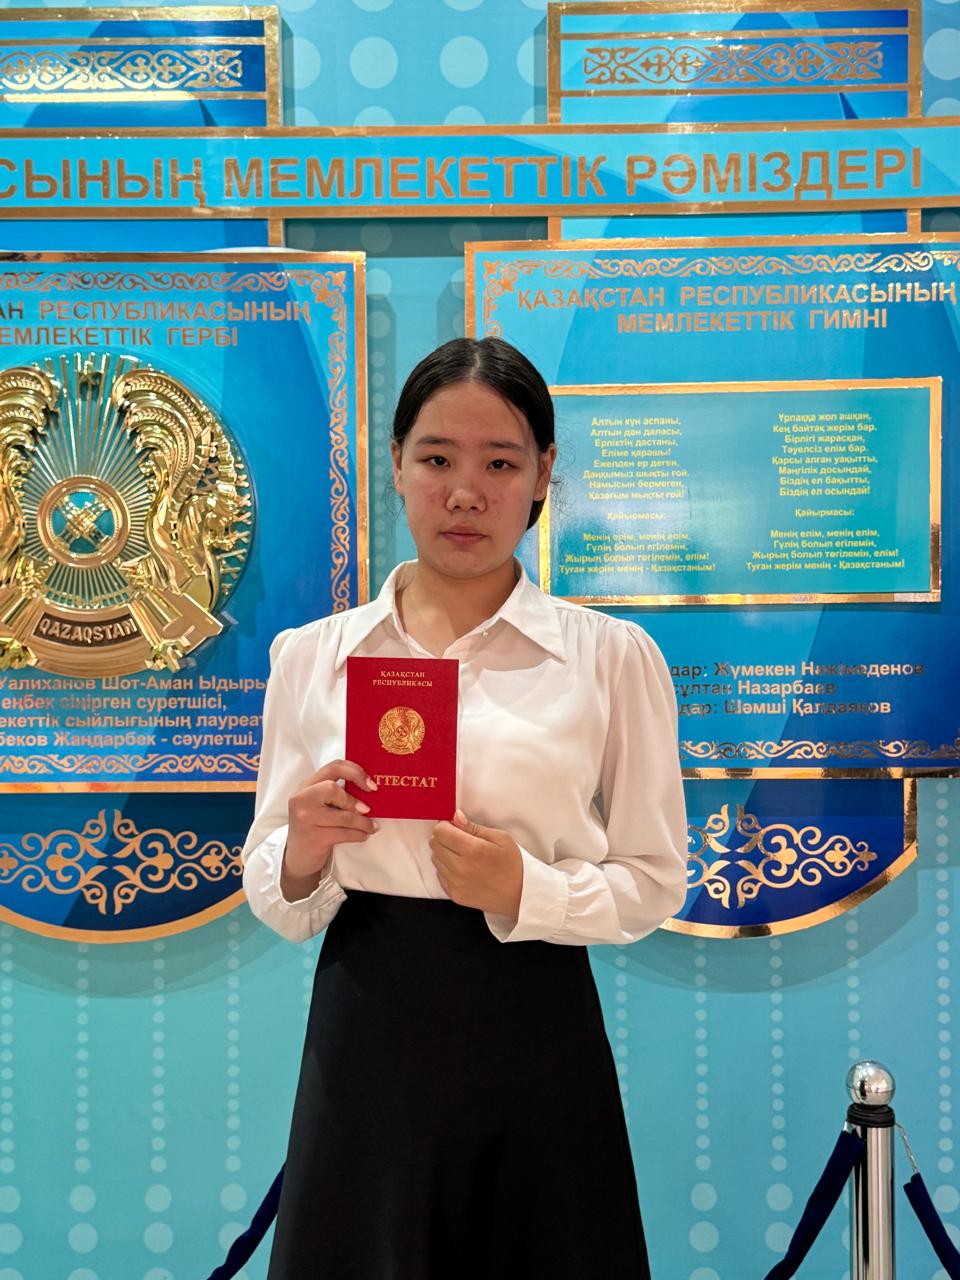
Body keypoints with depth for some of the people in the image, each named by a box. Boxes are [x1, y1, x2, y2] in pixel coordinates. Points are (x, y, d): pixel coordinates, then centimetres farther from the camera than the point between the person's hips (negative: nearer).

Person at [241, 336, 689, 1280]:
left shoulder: (612, 657, -1)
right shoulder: (309, 655, 4)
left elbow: (653, 884, 1)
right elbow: (273, 901, 8)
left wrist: (525, 890, -17)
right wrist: (300, 858, -14)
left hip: (535, 1033, -1)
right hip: (364, 1031, 1)